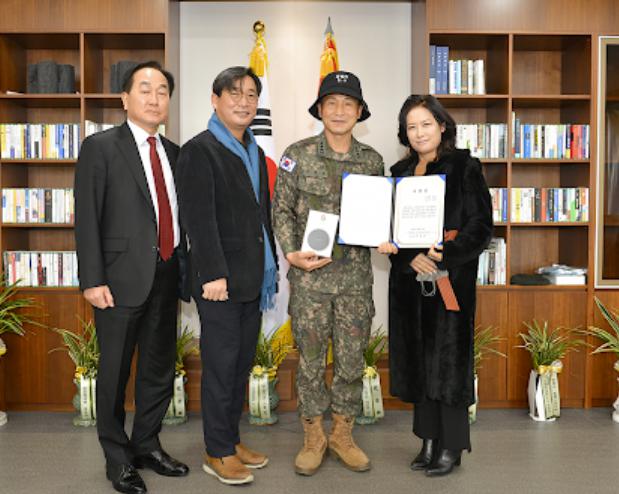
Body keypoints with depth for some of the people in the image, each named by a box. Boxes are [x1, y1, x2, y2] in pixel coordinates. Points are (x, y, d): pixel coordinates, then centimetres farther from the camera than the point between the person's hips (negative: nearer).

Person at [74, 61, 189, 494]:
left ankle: (147, 445, 33)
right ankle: (118, 458, 24)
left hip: (166, 275, 6)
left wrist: (183, 267, 8)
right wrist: (93, 280, -14)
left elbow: (178, 214, 13)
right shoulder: (100, 148, -3)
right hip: (122, 278, -5)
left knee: (161, 368, 15)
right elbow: (87, 218, -8)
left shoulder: (174, 152, 12)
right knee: (115, 372, 7)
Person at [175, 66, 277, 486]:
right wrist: (213, 274, -19)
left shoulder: (256, 153, 17)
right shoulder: (199, 151, -7)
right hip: (221, 279, -7)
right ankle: (218, 452, 15)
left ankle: (232, 438, 28)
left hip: (254, 278, 8)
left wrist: (271, 269, 16)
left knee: (243, 362, 14)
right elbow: (198, 218, -15)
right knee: (221, 364, 1)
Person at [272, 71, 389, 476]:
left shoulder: (372, 160, 6)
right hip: (310, 274, -2)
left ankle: (343, 434, 27)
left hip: (356, 275, 2)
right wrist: (292, 253, -12)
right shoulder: (298, 155, -1)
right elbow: (282, 210, 0)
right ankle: (313, 438, 24)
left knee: (352, 360, 9)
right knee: (311, 359, 7)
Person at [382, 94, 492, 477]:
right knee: (419, 359, 9)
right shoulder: (400, 172, 12)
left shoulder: (464, 167, -2)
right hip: (410, 279, 5)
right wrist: (411, 258, -11)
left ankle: (451, 447, 14)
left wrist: (443, 256, -20)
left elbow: (481, 226, -8)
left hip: (452, 278, -5)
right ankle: (430, 441, 22)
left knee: (448, 358, 0)